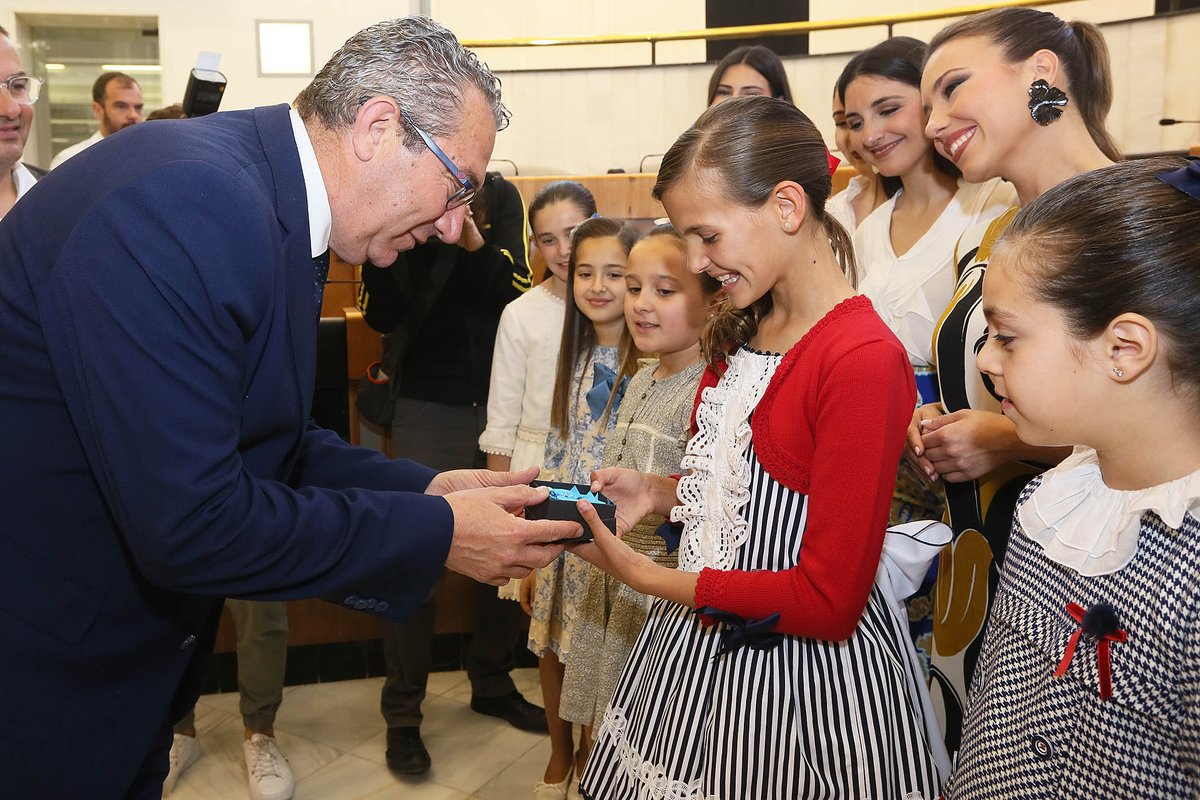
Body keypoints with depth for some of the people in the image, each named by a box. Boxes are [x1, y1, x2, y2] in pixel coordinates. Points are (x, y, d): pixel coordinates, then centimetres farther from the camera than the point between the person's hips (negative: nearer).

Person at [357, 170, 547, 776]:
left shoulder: (500, 197, 1)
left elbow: (517, 292, -9)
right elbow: (381, 316, -9)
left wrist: (475, 244, -25)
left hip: (500, 401, 2)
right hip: (429, 404, -2)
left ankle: (492, 682, 31)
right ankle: (402, 713, 16)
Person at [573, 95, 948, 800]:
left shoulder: (864, 358, -23)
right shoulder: (745, 332, 5)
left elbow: (828, 602, -22)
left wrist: (647, 577, -17)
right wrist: (657, 491, -3)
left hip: (805, 670, -8)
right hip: (703, 644, 8)